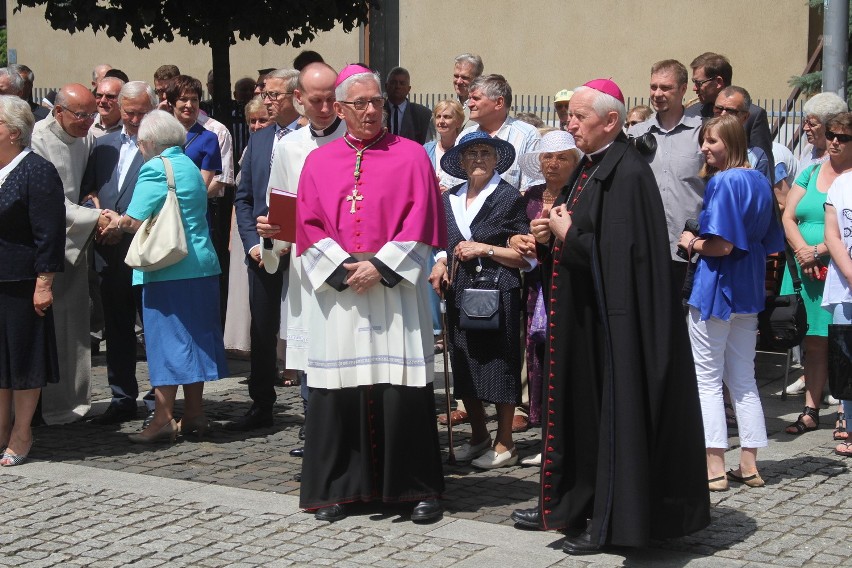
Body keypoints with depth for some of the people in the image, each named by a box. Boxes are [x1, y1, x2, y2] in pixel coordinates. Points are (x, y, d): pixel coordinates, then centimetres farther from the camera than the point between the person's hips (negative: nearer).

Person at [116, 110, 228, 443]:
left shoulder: (155, 169, -11)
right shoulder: (190, 167, 16)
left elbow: (135, 222, -17)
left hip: (168, 269, -8)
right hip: (201, 266, 8)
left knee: (166, 341, -5)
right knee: (193, 338, 12)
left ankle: (163, 419, -4)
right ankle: (193, 414, 16)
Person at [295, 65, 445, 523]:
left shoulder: (410, 156, 5)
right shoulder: (319, 162, 12)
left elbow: (419, 220, -2)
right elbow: (310, 225, 5)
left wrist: (380, 267, -12)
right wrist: (343, 268, -9)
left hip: (395, 288, -2)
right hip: (338, 291, 2)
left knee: (402, 387, -4)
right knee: (338, 388, 2)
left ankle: (419, 487, 6)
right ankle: (338, 486, 12)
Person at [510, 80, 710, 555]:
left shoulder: (628, 173, -18)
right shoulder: (590, 168, 12)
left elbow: (619, 252, -25)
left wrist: (567, 235, -13)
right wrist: (551, 234, 2)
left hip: (612, 316, -10)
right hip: (581, 315, 10)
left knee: (612, 412, -2)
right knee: (579, 407, 15)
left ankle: (610, 521, 6)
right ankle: (573, 505, 25)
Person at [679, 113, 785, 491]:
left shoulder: (723, 182, -16)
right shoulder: (760, 182, 9)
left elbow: (721, 245, -23)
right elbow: (771, 244, 14)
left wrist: (691, 243, -6)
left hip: (716, 288, -8)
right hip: (749, 290, 8)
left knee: (707, 380, 0)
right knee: (743, 380, 13)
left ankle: (714, 467, 1)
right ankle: (748, 464, 15)